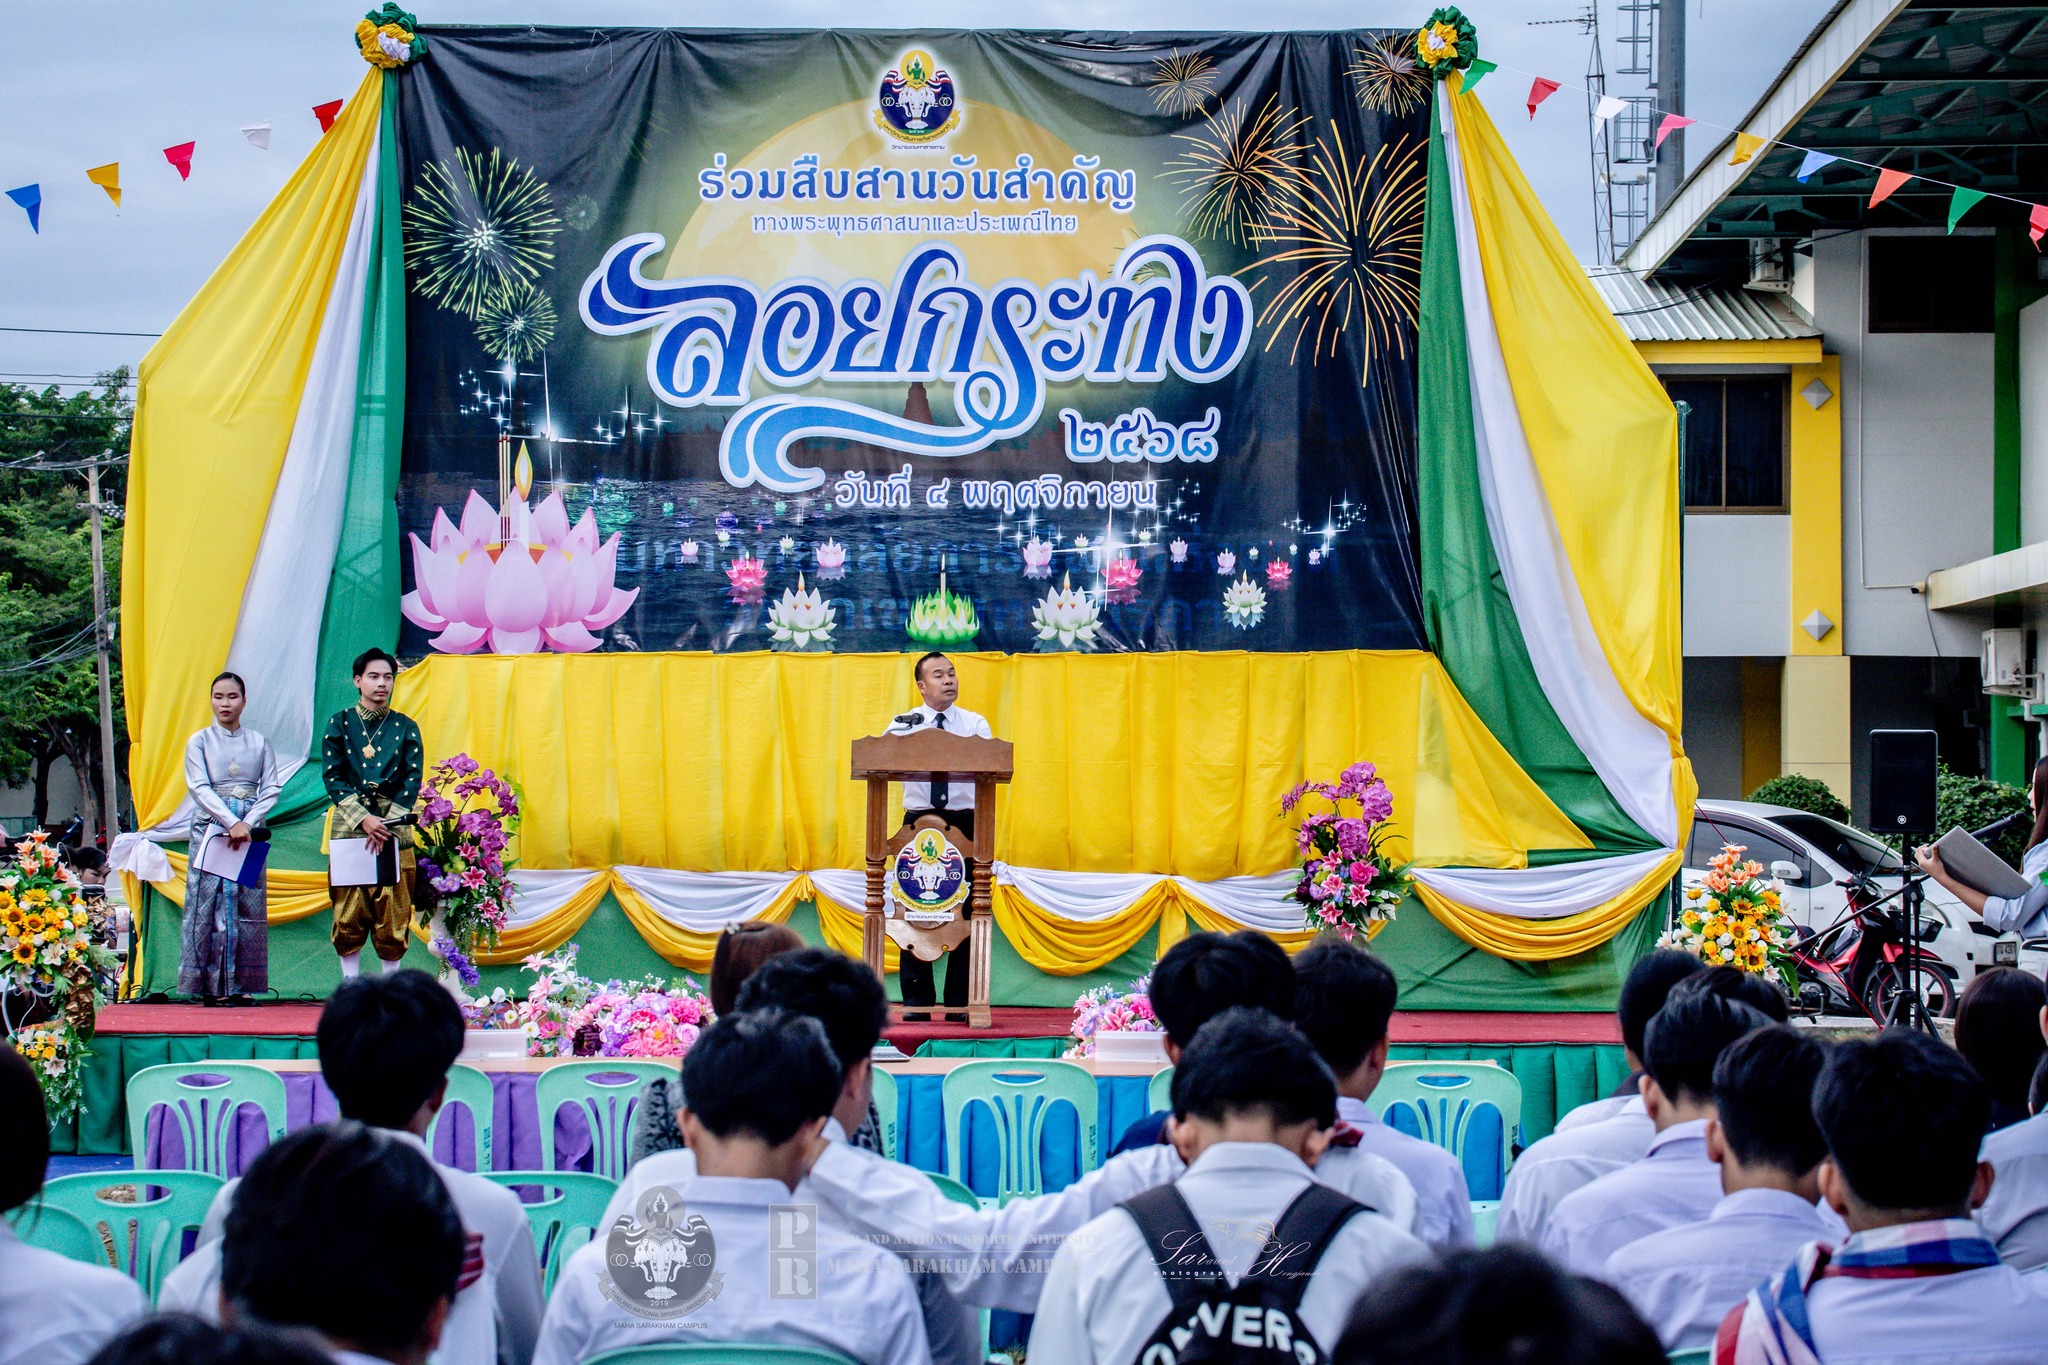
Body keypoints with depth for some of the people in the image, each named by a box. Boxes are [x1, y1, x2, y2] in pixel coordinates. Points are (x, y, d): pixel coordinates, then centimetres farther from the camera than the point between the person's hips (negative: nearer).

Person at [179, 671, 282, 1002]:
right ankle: (212, 986, -6)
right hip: (211, 829, -2)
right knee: (210, 904, -6)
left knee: (248, 906, -1)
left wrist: (247, 824, -11)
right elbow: (199, 788, -5)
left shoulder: (259, 743, 10)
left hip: (251, 829, 2)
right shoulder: (199, 742, 5)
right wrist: (231, 823, -16)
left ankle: (241, 984, 1)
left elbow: (272, 788, 4)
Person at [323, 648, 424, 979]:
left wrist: (388, 823, -11)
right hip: (349, 826, 0)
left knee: (393, 913, -2)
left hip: (394, 826, 1)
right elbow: (333, 777, -1)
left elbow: (412, 779, 2)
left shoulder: (405, 727, 8)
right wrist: (363, 819, -13)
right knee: (348, 913, -2)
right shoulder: (340, 724, 6)